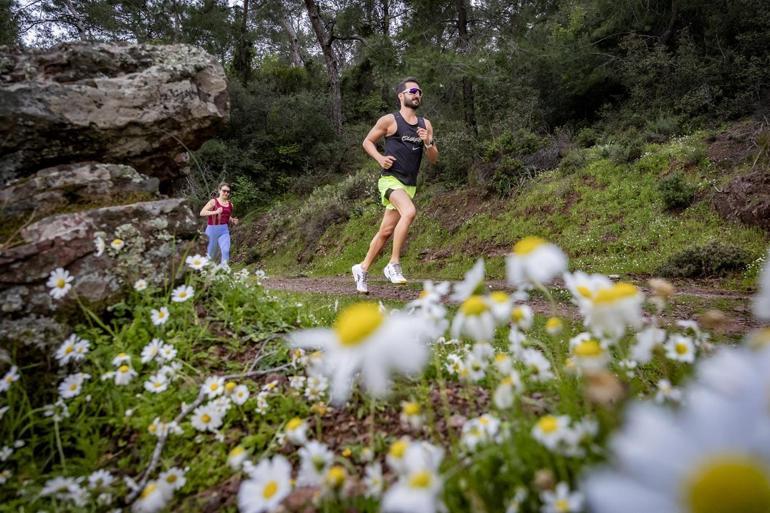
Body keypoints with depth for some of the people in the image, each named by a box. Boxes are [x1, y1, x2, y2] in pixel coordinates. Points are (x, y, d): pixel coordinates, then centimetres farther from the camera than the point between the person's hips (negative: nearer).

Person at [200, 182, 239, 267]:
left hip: (224, 230, 3)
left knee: (226, 251, -17)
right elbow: (202, 213, -15)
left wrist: (233, 220, 2)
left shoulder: (230, 204, 7)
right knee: (211, 254, 11)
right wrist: (216, 212, -27)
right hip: (212, 230, -3)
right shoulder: (213, 201, -7)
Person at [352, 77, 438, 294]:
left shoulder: (425, 125, 14)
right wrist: (380, 158, -10)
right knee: (409, 212, -32)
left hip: (410, 184, 6)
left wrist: (428, 143, -7)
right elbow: (367, 141, 8)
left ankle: (362, 269, 24)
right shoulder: (389, 120, -1)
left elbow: (434, 159, 13)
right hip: (391, 179, -6)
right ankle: (394, 264, -22)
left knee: (386, 231, 8)